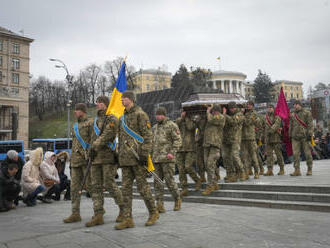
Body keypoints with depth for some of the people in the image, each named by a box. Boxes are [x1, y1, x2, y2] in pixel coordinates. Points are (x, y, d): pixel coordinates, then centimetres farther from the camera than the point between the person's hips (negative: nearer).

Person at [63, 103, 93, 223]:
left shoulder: (91, 123, -5)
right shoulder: (75, 125, 19)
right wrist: (72, 160, 20)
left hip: (87, 159, -7)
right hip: (75, 160, 7)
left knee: (90, 185, -2)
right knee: (74, 187, 3)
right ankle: (75, 214, 7)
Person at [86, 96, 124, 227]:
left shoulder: (112, 119, -5)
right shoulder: (95, 120, 20)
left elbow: (107, 135, -18)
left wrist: (96, 144, -16)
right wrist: (91, 151, 16)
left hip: (108, 157, -8)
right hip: (96, 157, 8)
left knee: (109, 185, -7)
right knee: (96, 186, 3)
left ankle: (124, 209, 11)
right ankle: (98, 215, 5)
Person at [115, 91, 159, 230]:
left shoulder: (140, 114, -5)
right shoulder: (122, 117, 19)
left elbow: (148, 135, -11)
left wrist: (144, 154, -18)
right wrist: (120, 155, 21)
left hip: (137, 156, -8)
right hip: (125, 158, 8)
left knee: (142, 185, -1)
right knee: (126, 187, 5)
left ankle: (153, 212, 16)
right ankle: (128, 219, 9)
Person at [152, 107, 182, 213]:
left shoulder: (172, 125, -2)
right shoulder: (154, 127, 19)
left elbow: (177, 140, -9)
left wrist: (172, 152, -19)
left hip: (167, 159, -6)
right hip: (156, 159, 6)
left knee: (169, 180, -4)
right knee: (157, 182, 2)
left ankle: (177, 199, 18)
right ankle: (160, 205, 5)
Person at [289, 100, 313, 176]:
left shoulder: (307, 113, 2)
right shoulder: (292, 115, 16)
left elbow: (310, 125, -4)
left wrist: (309, 134, -13)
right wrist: (290, 136, 16)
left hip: (305, 136, -4)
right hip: (295, 137, 4)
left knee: (308, 153, 1)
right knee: (295, 154, -3)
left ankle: (309, 170, 12)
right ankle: (297, 170, 0)